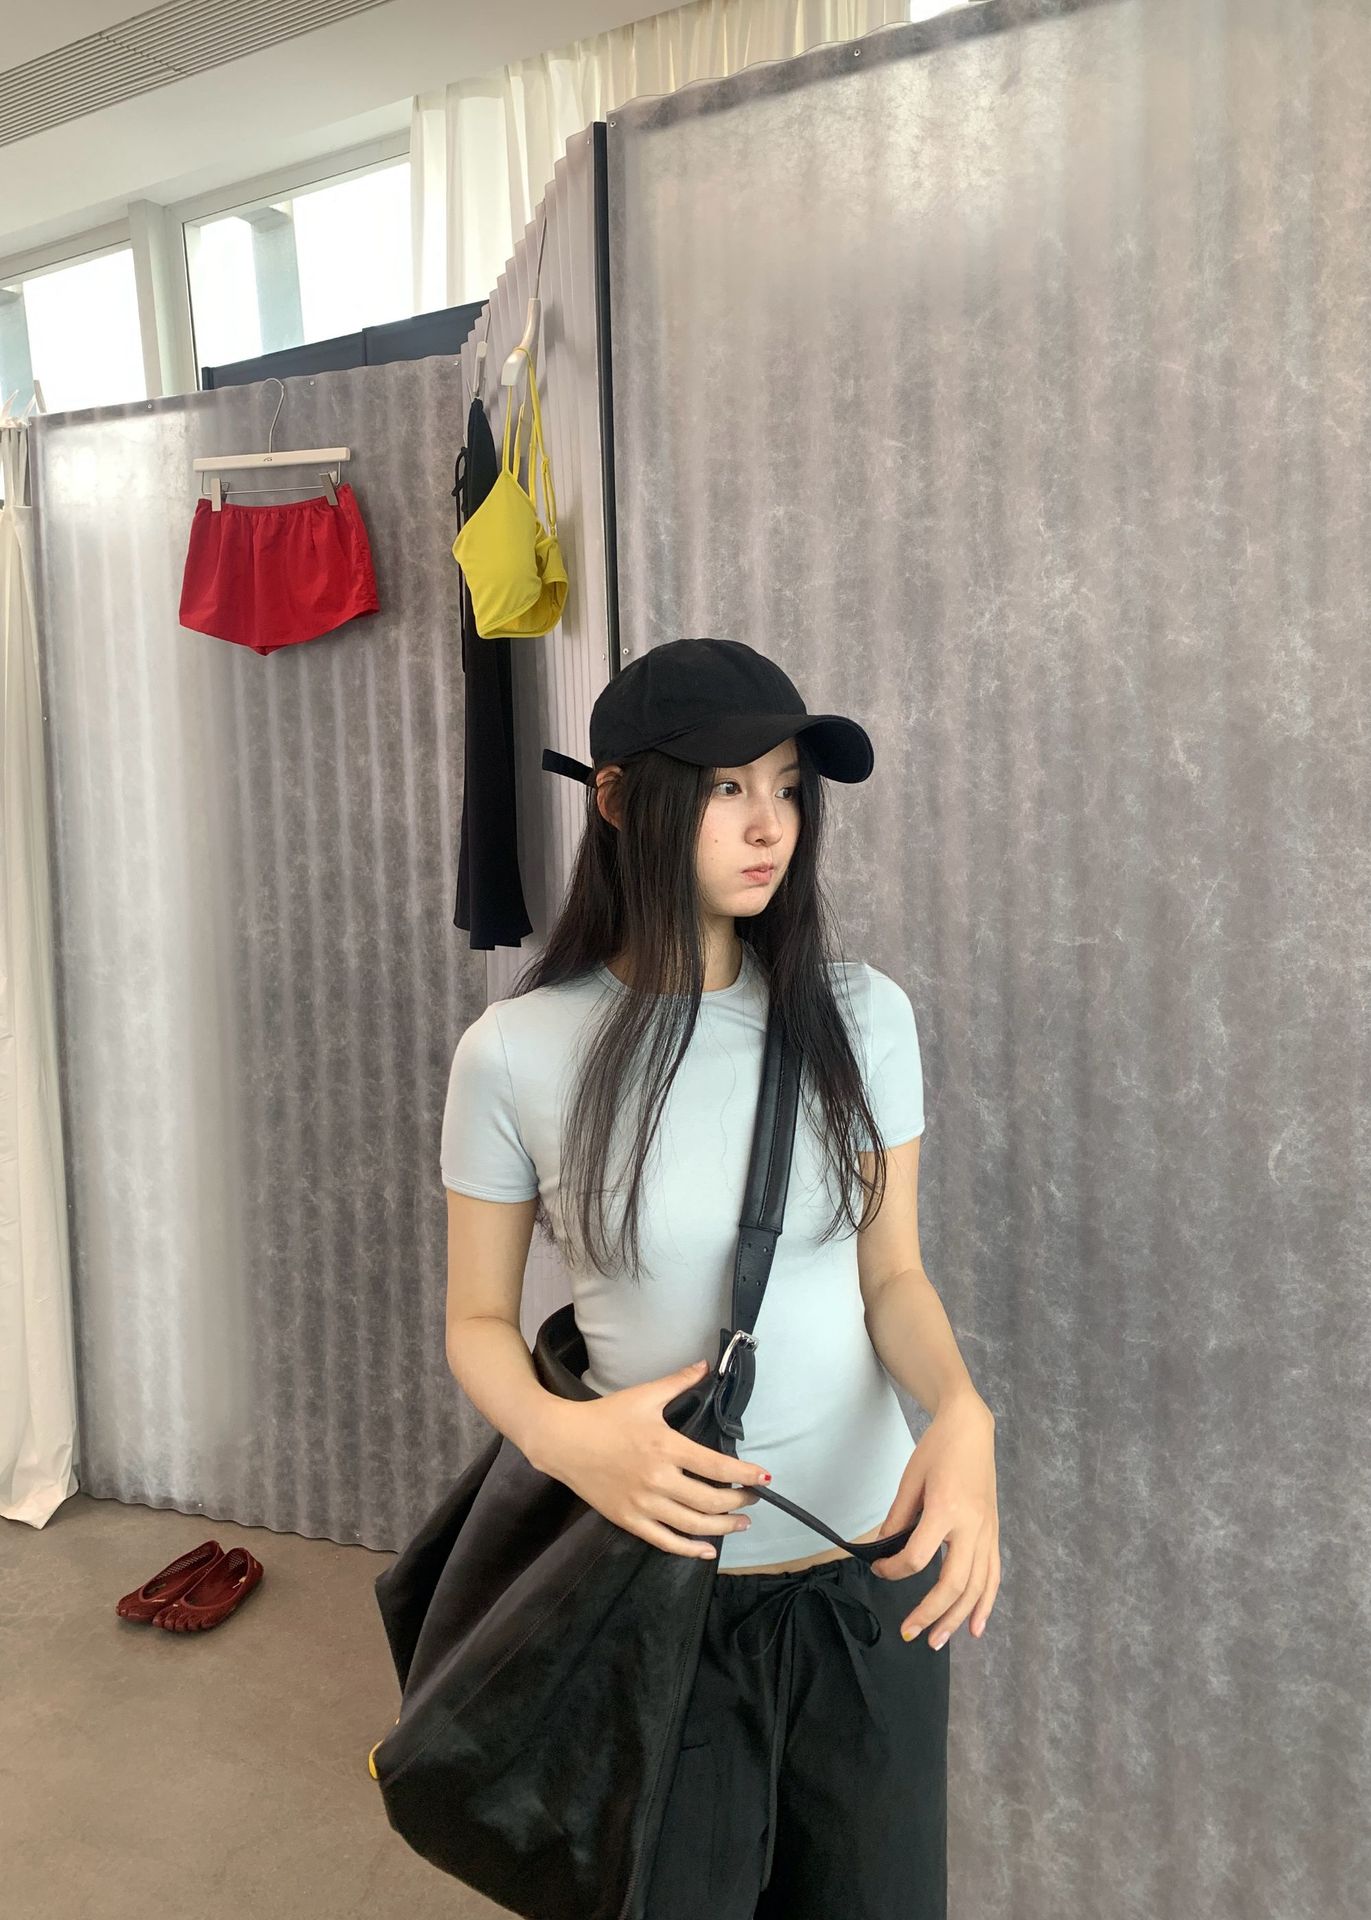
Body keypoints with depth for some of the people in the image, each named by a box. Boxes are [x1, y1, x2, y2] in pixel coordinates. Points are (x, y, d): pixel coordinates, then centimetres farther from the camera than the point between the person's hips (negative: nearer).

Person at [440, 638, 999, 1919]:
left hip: (872, 1572, 2)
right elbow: (477, 1321, -4)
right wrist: (560, 1434, -23)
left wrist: (962, 1415, -20)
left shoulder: (858, 1015, -8)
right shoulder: (517, 1055, -14)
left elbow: (891, 1274, -1)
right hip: (656, 1574, -2)